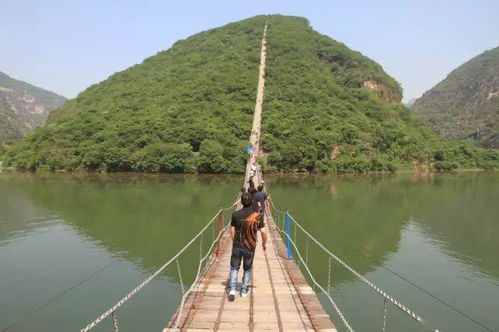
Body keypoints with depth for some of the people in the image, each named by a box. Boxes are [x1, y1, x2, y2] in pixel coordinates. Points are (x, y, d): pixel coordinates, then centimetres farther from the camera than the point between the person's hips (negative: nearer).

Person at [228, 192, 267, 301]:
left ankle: (232, 289, 2)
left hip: (237, 246, 0)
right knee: (248, 269, 20)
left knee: (234, 268, 15)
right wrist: (264, 244, 10)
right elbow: (263, 233, -8)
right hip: (250, 247, 0)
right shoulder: (257, 216, -10)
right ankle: (244, 291, 26)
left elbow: (232, 231, 0)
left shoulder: (236, 214, -7)